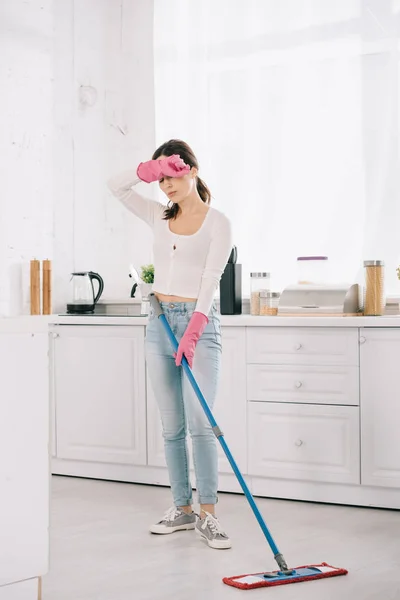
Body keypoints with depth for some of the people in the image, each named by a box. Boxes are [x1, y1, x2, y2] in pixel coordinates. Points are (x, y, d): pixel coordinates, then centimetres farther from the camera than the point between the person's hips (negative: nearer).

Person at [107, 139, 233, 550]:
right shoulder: (159, 217, 12)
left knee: (200, 422, -12)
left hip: (200, 323, -5)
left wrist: (193, 332, -25)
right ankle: (182, 509, 15)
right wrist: (150, 170, -11)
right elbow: (116, 186, 6)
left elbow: (210, 280, -14)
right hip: (160, 322, 5)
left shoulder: (217, 222, -4)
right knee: (171, 425, 7)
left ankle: (207, 516, -9)